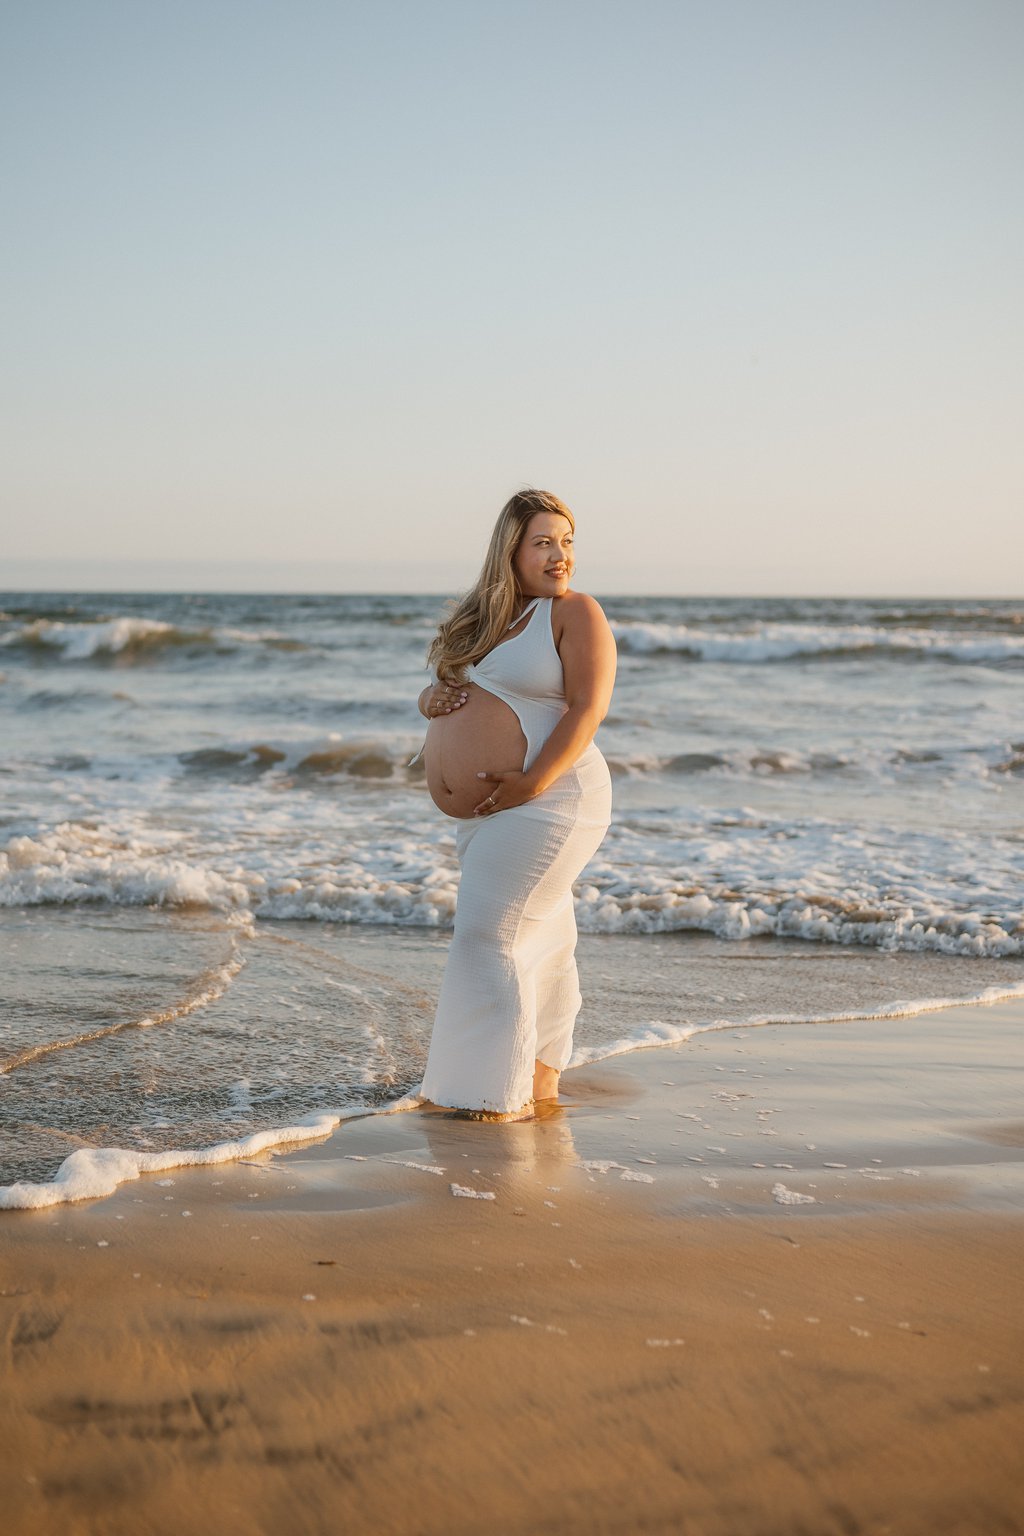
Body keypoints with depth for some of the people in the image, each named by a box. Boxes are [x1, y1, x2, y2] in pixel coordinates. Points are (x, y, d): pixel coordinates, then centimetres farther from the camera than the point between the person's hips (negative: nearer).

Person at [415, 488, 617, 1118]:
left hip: (545, 803, -8)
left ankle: (508, 1093, -7)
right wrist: (433, 697, -2)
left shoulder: (577, 613, -7)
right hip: (483, 811, 8)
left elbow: (588, 709, -16)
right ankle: (544, 1078, 23)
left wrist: (535, 782, -24)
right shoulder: (480, 616, 16)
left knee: (492, 936, -12)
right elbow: (440, 691, 23)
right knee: (541, 940, 14)